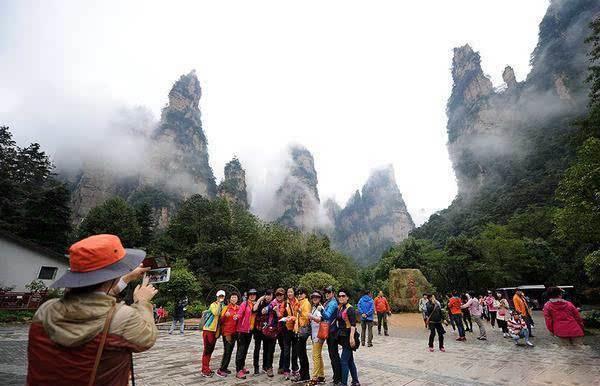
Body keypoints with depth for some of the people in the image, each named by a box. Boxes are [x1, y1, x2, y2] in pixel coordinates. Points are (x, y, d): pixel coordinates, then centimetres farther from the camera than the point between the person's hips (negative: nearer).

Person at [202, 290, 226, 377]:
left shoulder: (222, 306, 11)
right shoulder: (213, 304, -12)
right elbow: (216, 313, -32)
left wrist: (219, 331, 14)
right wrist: (219, 303, -25)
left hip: (215, 330, 7)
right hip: (208, 329, -7)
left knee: (211, 349, 14)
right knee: (207, 349, -3)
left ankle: (207, 368, 25)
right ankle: (205, 370, 4)